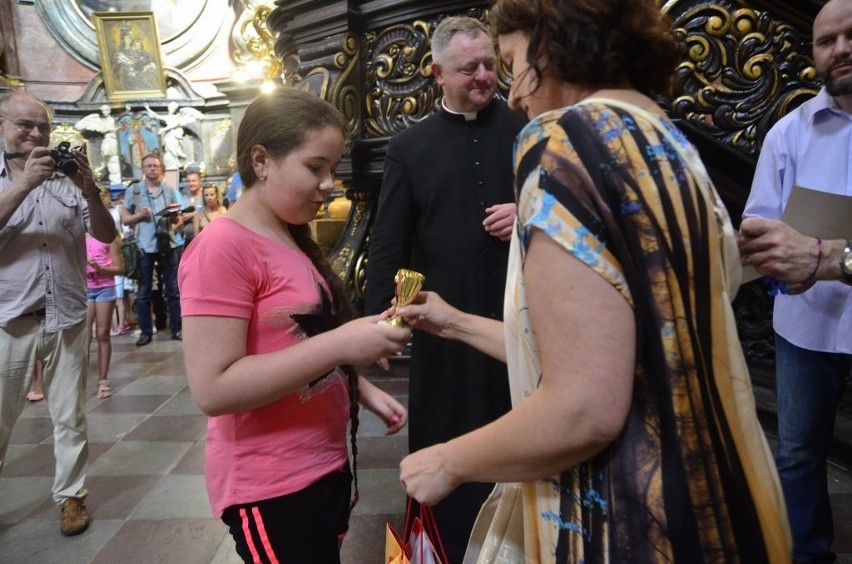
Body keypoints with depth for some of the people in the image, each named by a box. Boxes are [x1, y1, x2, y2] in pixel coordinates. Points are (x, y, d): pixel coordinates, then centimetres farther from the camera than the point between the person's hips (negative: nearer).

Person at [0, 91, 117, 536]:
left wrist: (89, 189, -15)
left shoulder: (67, 181, 6)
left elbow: (106, 235, 0)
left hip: (67, 318, 2)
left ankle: (70, 496, 23)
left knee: (70, 418, 10)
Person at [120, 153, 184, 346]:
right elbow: (124, 219, 6)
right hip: (144, 247, 0)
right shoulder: (133, 190, 4)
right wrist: (138, 215, -13)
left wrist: (175, 216, -16)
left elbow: (180, 220, 6)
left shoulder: (170, 190, 6)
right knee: (143, 292, 5)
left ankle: (176, 329, 12)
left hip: (167, 245, 0)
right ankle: (145, 331, 15)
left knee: (173, 290, 4)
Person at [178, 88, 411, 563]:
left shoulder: (295, 239, 8)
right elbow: (213, 388, -25)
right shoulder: (223, 247, -19)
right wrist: (340, 344, -28)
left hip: (326, 465, 9)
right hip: (271, 487, -9)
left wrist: (363, 389, 5)